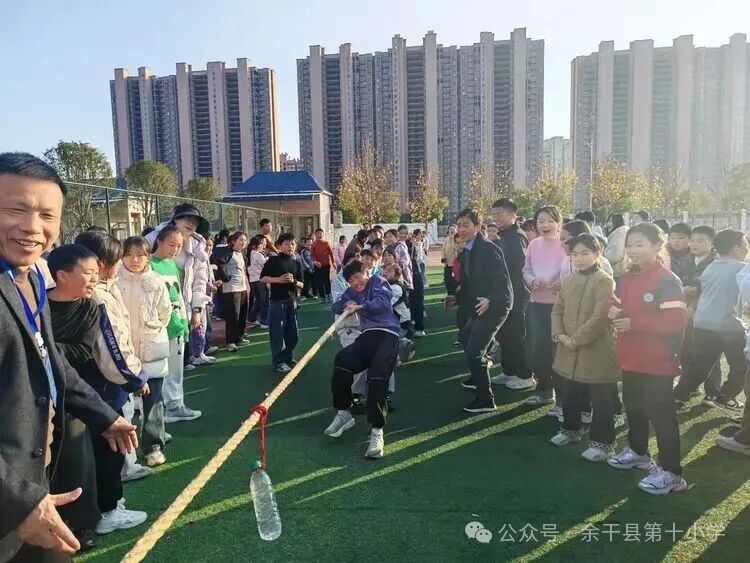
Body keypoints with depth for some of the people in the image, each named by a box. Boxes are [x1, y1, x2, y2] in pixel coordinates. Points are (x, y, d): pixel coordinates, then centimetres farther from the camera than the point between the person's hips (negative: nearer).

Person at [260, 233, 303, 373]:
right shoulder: (273, 260, -4)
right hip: (277, 301, -5)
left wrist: (294, 281, -10)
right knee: (277, 333, 0)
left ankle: (288, 357, 28)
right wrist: (278, 279, -18)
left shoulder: (295, 263, 9)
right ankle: (278, 361, 11)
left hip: (292, 301, 5)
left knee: (293, 334, 11)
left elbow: (301, 284, 11)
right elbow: (262, 278, -6)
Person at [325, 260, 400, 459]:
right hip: (367, 335, 6)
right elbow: (335, 307, 17)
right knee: (342, 359, -22)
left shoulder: (378, 282, 5)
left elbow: (382, 302, -13)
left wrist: (359, 307, -24)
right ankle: (344, 413, -4)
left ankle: (377, 431, -33)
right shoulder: (352, 292, 24)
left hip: (387, 334, -5)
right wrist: (346, 305, -4)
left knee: (378, 371, -31)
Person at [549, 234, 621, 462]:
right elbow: (558, 310, 11)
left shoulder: (604, 281, -13)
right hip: (570, 351, 7)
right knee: (570, 395, 20)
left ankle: (603, 441, 17)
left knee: (601, 400, 5)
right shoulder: (568, 280, 9)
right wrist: (559, 335, -5)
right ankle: (572, 429, 38)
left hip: (596, 351, -7)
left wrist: (577, 339, -18)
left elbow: (600, 317, -20)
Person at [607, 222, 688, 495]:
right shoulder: (627, 278, 7)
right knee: (633, 407, 21)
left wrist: (633, 323, -28)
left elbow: (676, 321, -25)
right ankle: (637, 451, 41)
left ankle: (671, 472, 13)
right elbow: (620, 307, 17)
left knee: (660, 414, 0)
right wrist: (614, 312, -8)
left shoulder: (667, 281, -18)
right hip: (631, 358, 8)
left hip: (657, 362, -8)